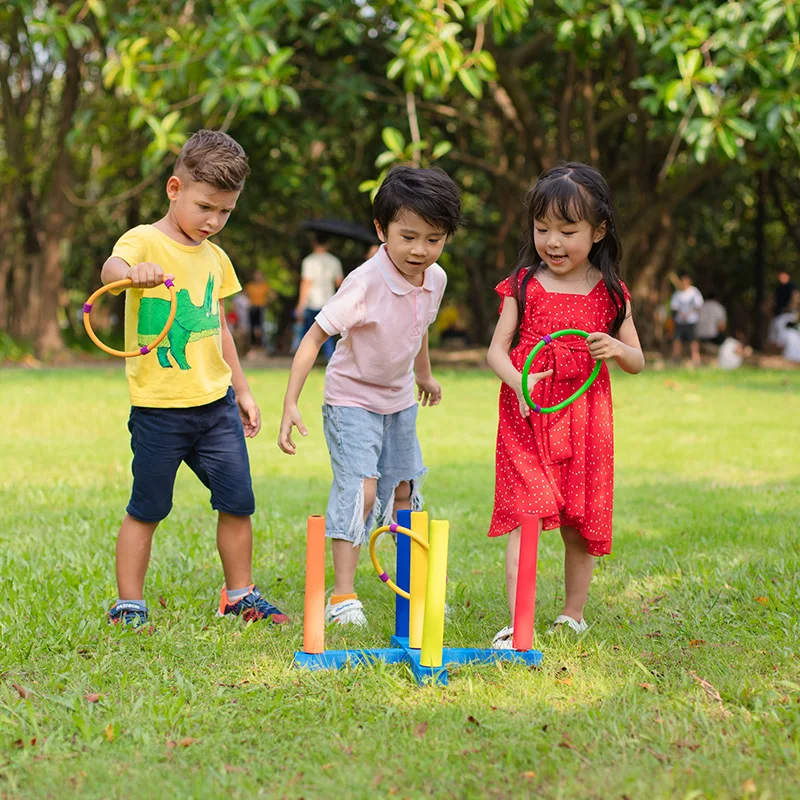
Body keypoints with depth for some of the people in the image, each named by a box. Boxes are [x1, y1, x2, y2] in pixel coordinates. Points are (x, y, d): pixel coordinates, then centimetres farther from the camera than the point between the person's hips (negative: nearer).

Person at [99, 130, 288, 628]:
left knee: (238, 501, 6)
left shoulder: (215, 258, 12)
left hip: (216, 404, 6)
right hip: (158, 407, -6)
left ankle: (239, 595, 21)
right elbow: (111, 268, -32)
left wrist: (242, 391, 22)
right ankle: (129, 605, 14)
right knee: (146, 510, 2)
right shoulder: (145, 241, -9)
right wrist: (132, 270, -55)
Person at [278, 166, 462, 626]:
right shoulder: (366, 284, -28)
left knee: (403, 491, 15)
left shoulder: (435, 280, -8)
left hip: (400, 401, 6)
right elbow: (314, 338, -26)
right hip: (352, 400, -6)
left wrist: (425, 376, 30)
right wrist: (290, 405, -31)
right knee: (361, 489, -19)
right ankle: (343, 596, -13)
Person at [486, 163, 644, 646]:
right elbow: (497, 348, 2)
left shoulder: (611, 294, 5)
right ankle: (517, 625, -14)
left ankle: (574, 615, 27)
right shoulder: (524, 286, 3)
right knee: (526, 516, -12)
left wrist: (617, 349, -13)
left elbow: (638, 362, 10)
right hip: (527, 419, -1)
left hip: (585, 421, 2)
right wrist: (517, 381, -18)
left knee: (580, 525, 9)